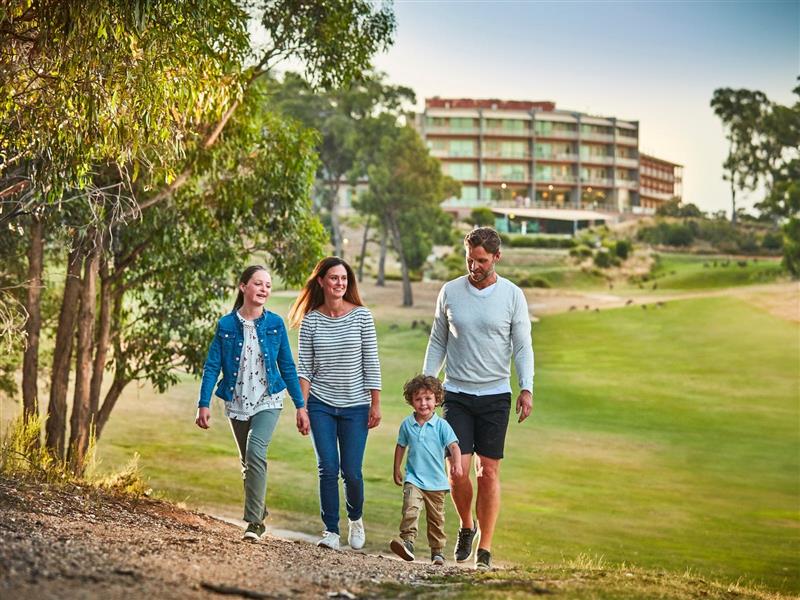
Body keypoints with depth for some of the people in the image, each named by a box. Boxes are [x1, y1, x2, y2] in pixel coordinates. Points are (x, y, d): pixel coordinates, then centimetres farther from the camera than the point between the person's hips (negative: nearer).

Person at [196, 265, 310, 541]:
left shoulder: (275, 324, -1)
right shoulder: (226, 325, -3)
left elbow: (287, 367, 5)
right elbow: (212, 366, -3)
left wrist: (300, 406, 4)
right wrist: (204, 404, -12)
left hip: (268, 401, -2)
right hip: (237, 403, 2)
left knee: (255, 452, -22)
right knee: (248, 462, 14)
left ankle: (254, 521, -21)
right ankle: (259, 511, 34)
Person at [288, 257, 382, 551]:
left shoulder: (361, 316, -3)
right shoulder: (310, 320, 0)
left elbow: (371, 363, -2)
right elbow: (304, 367, 1)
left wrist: (375, 405, -4)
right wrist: (302, 407, -5)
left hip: (355, 406, -1)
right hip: (321, 405, 1)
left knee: (351, 471, 0)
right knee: (328, 469, -3)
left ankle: (356, 518, 28)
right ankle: (331, 531, 7)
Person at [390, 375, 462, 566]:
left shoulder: (441, 425, -5)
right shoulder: (407, 424, 2)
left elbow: (453, 446, -13)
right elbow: (401, 447, 15)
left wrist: (457, 463, -31)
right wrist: (397, 469, 17)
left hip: (436, 481, 0)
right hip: (413, 479, 0)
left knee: (436, 518, 10)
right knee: (410, 509, -24)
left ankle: (438, 551, 21)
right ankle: (407, 541, -30)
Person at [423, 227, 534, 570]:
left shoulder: (513, 296, -1)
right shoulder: (450, 292, 3)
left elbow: (523, 347, 0)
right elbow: (438, 342, 10)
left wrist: (527, 388, -12)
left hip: (495, 395, -1)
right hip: (457, 394, 1)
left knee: (489, 471, 0)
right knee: (458, 470, -7)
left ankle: (484, 550, 8)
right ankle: (466, 526, 22)